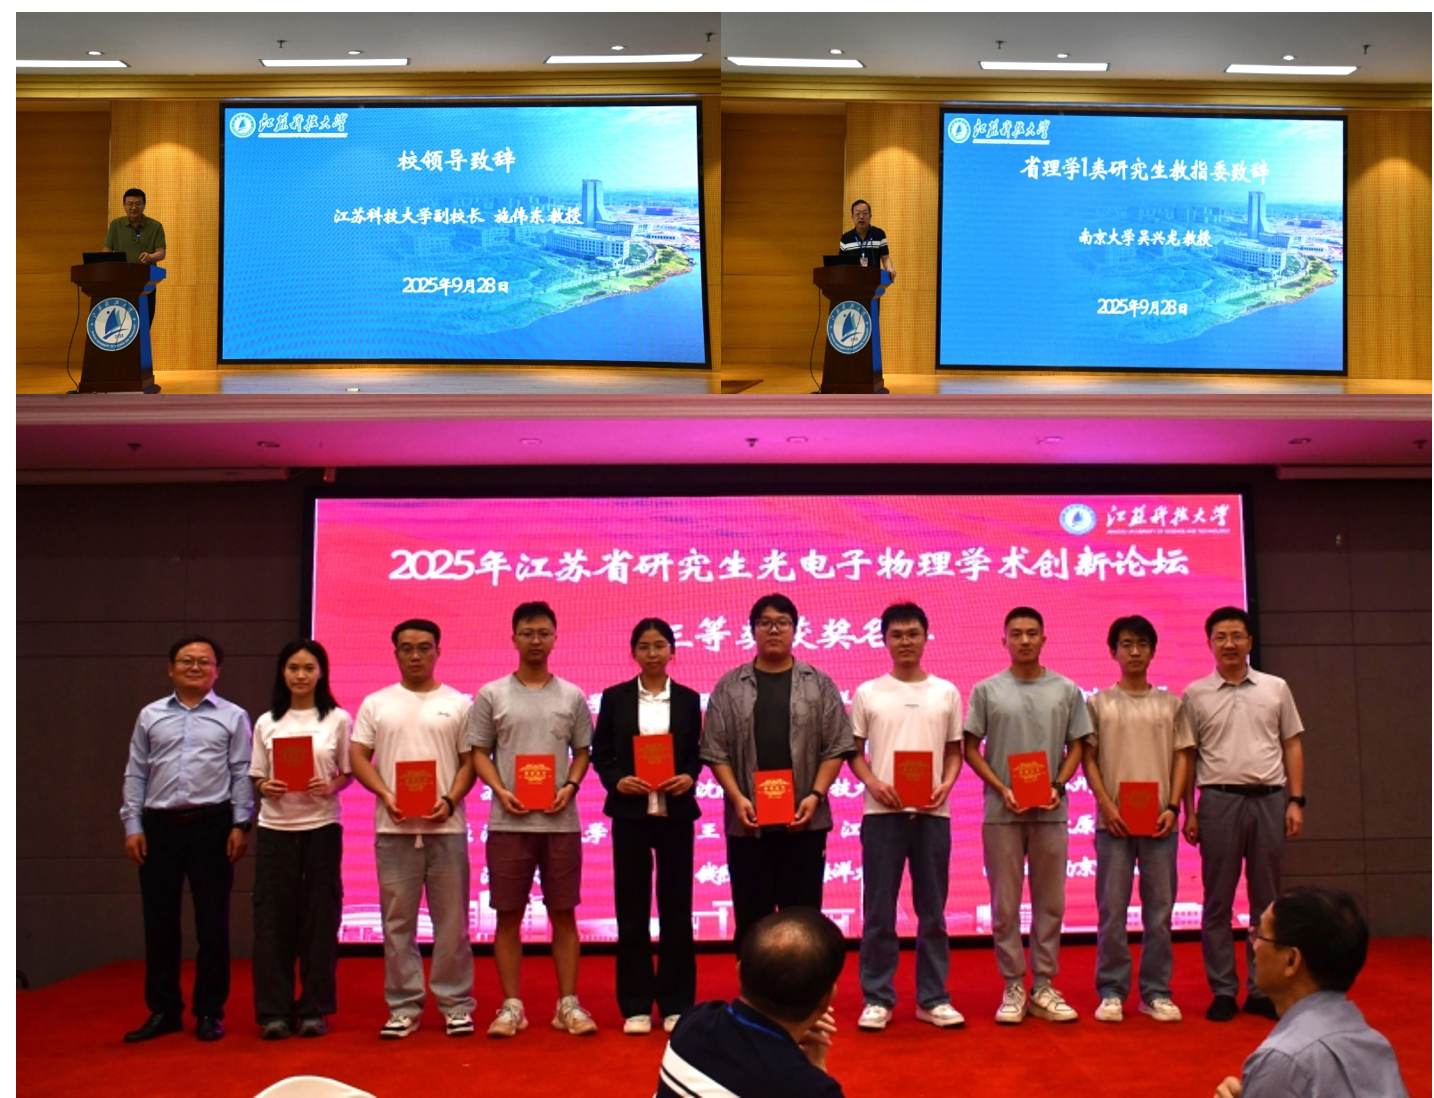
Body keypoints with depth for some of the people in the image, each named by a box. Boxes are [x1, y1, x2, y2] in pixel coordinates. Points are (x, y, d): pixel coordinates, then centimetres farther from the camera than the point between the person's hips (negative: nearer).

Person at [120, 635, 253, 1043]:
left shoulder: (233, 717, 4)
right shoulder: (150, 716, 11)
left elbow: (241, 774, 1)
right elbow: (136, 774, 9)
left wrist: (240, 825, -7)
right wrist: (132, 826, 2)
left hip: (211, 825, -2)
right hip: (159, 825, 2)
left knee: (212, 923, 3)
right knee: (159, 922, 7)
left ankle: (209, 1011, 13)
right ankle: (163, 1010, 19)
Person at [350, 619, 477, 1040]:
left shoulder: (457, 703, 7)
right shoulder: (376, 703, 9)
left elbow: (470, 761, 4)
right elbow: (358, 757, 5)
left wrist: (450, 801, -13)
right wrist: (386, 796, -11)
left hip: (446, 827, -1)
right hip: (394, 827, 1)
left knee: (451, 920, 3)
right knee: (397, 920, 5)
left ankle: (456, 1004, 12)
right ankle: (403, 1007, 14)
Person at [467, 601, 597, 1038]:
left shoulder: (572, 696, 7)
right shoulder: (491, 695, 4)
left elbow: (582, 751, 10)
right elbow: (479, 753, 5)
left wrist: (570, 786, -8)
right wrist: (500, 791, -11)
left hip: (561, 821, 1)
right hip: (509, 822, -1)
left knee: (564, 914, 5)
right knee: (509, 915, 4)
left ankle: (568, 1004, 12)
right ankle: (511, 1005, 13)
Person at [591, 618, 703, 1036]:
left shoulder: (688, 699, 6)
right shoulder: (615, 698, 5)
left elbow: (696, 753, 8)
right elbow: (600, 752, 4)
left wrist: (689, 777, -12)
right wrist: (617, 780, -14)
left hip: (676, 812, 0)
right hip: (630, 812, 0)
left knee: (676, 906, 4)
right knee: (632, 908, 4)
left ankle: (676, 1003, 15)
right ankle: (636, 1005, 13)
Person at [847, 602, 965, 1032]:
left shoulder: (946, 693, 8)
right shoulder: (868, 693, 4)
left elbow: (954, 751, 11)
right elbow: (854, 752, 6)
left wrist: (945, 785, -8)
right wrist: (873, 783, -12)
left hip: (932, 813, 1)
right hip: (882, 813, -1)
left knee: (932, 910, 8)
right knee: (879, 910, 2)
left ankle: (933, 998, 18)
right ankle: (876, 998, 12)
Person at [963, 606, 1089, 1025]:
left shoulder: (1067, 690, 6)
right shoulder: (987, 690, 1)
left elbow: (1076, 747, 8)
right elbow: (970, 749, 2)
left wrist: (1058, 786, -8)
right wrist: (1002, 790, -10)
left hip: (1050, 811, 2)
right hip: (1001, 811, -1)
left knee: (1050, 902, 7)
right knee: (1005, 904, 3)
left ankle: (1043, 986, 17)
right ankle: (1013, 987, 12)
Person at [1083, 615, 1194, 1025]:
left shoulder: (1170, 703, 9)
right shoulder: (1099, 703, 4)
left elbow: (1182, 758, 7)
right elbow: (1088, 759, 2)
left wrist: (1173, 807, -5)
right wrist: (1107, 806, -9)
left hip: (1159, 820, 2)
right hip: (1114, 820, -1)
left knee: (1160, 909, 4)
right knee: (1112, 909, 0)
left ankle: (1156, 992, 13)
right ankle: (1111, 991, 8)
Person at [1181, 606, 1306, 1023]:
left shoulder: (1276, 688, 8)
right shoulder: (1196, 694, 4)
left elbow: (1293, 745, 10)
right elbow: (1186, 756, 5)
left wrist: (1296, 800, 1)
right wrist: (1188, 812, 1)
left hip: (1269, 799, 2)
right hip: (1219, 800, -1)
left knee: (1266, 898, 6)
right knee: (1218, 899, 2)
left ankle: (1262, 989, 14)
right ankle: (1222, 990, 10)